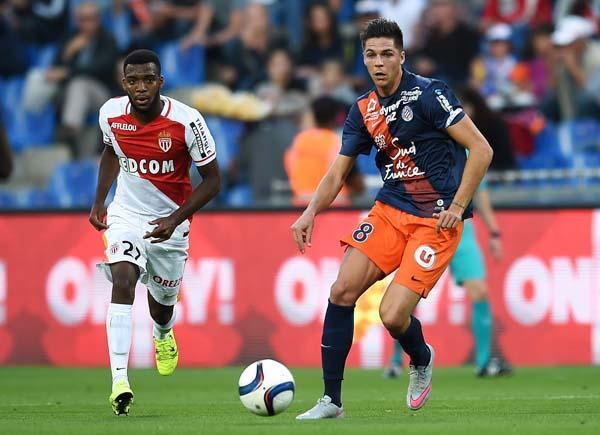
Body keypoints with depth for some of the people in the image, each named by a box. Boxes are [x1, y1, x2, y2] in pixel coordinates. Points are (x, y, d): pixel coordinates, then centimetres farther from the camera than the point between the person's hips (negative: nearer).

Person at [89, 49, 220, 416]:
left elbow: (212, 179, -12)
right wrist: (100, 201, 7)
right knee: (123, 280, -25)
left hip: (169, 222, -1)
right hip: (126, 215, 1)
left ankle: (164, 334, 57)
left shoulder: (187, 121, -21)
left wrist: (176, 219, -21)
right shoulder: (111, 114, -10)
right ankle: (120, 381, -33)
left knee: (162, 300, 15)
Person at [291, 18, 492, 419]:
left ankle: (422, 360, 22)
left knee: (393, 316, -15)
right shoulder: (363, 110, 7)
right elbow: (337, 174, 12)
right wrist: (311, 212, -6)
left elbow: (481, 150, -13)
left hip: (436, 220, -6)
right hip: (390, 211, 6)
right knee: (342, 292, -8)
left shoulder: (428, 93, -13)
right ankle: (331, 400, 3)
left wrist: (457, 206, -16)